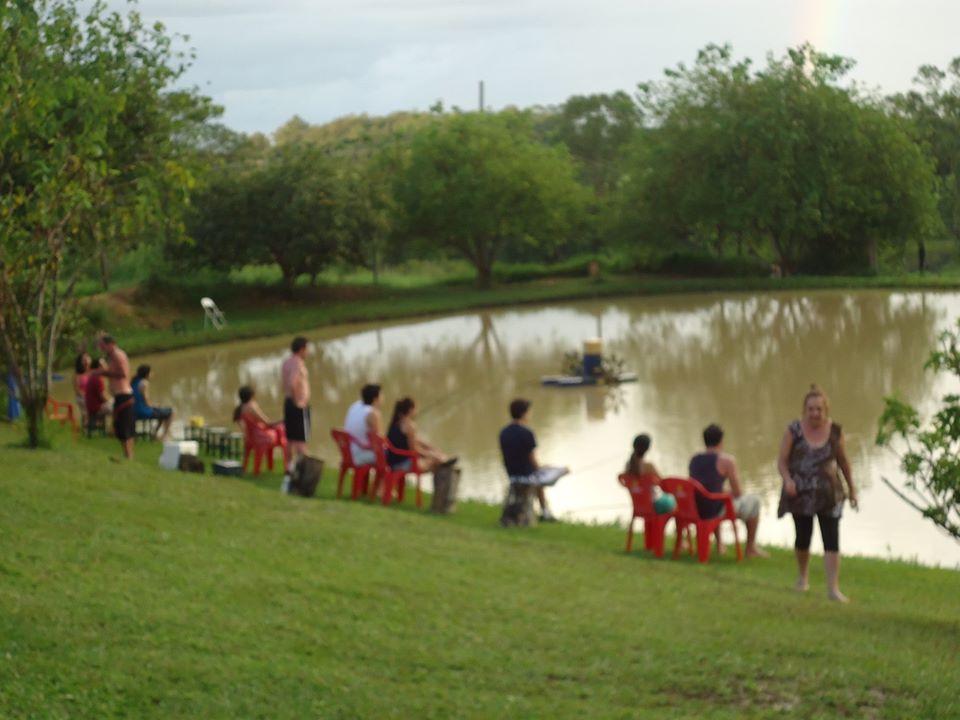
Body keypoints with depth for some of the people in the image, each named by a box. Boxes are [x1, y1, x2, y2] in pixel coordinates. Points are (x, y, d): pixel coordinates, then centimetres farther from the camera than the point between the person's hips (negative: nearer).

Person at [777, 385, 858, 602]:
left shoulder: (835, 431, -2)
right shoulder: (794, 430, -7)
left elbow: (843, 461, 10)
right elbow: (782, 461, -5)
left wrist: (851, 488, 13)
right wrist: (787, 480, -23)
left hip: (828, 493, 0)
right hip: (800, 493, 0)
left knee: (832, 540, -8)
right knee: (803, 537, 10)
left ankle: (833, 588, -6)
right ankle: (803, 576, 37)